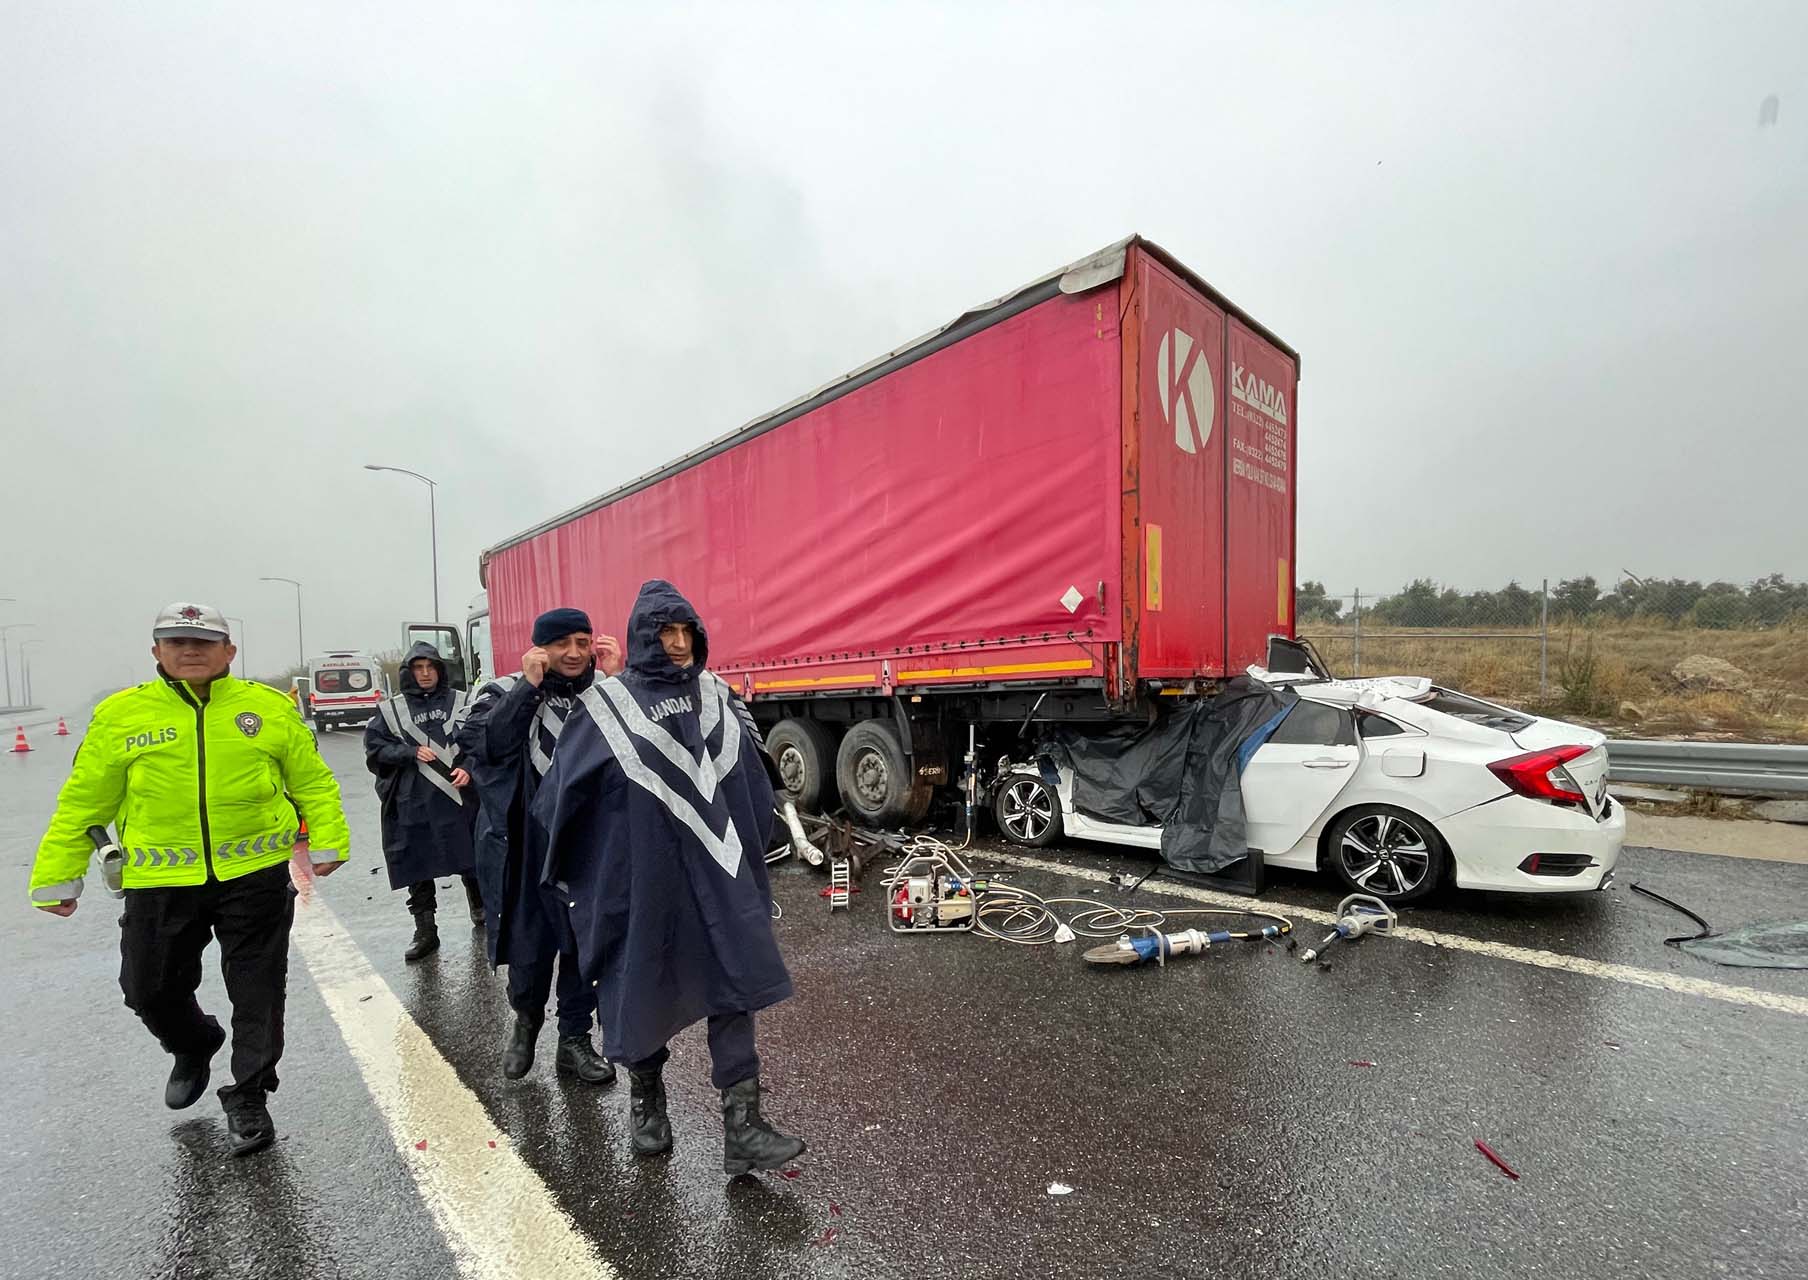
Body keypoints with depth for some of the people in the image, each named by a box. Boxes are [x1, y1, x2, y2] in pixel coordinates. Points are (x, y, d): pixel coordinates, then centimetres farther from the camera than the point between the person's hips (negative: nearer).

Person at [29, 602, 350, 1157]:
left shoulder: (270, 708, -2)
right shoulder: (121, 715, 0)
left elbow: (312, 782, 2)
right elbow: (83, 803, 7)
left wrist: (327, 842, -4)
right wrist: (57, 878, 6)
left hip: (255, 875, -1)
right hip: (160, 882, 2)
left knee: (257, 990, 6)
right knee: (151, 990, 14)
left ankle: (248, 1097, 25)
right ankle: (194, 1048, 47)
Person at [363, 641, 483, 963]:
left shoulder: (462, 701, 4)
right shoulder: (390, 709, 7)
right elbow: (375, 749, 5)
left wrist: (469, 768, -15)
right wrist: (411, 753, -10)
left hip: (459, 797, 0)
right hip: (412, 805, 1)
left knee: (472, 859, 10)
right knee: (417, 868, 6)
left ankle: (480, 909, 35)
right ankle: (425, 932, 18)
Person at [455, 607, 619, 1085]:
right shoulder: (507, 693, -2)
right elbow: (485, 743, -19)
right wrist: (529, 685, -19)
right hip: (527, 845, -1)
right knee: (529, 947, 9)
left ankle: (575, 1038, 30)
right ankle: (526, 1020, 40)